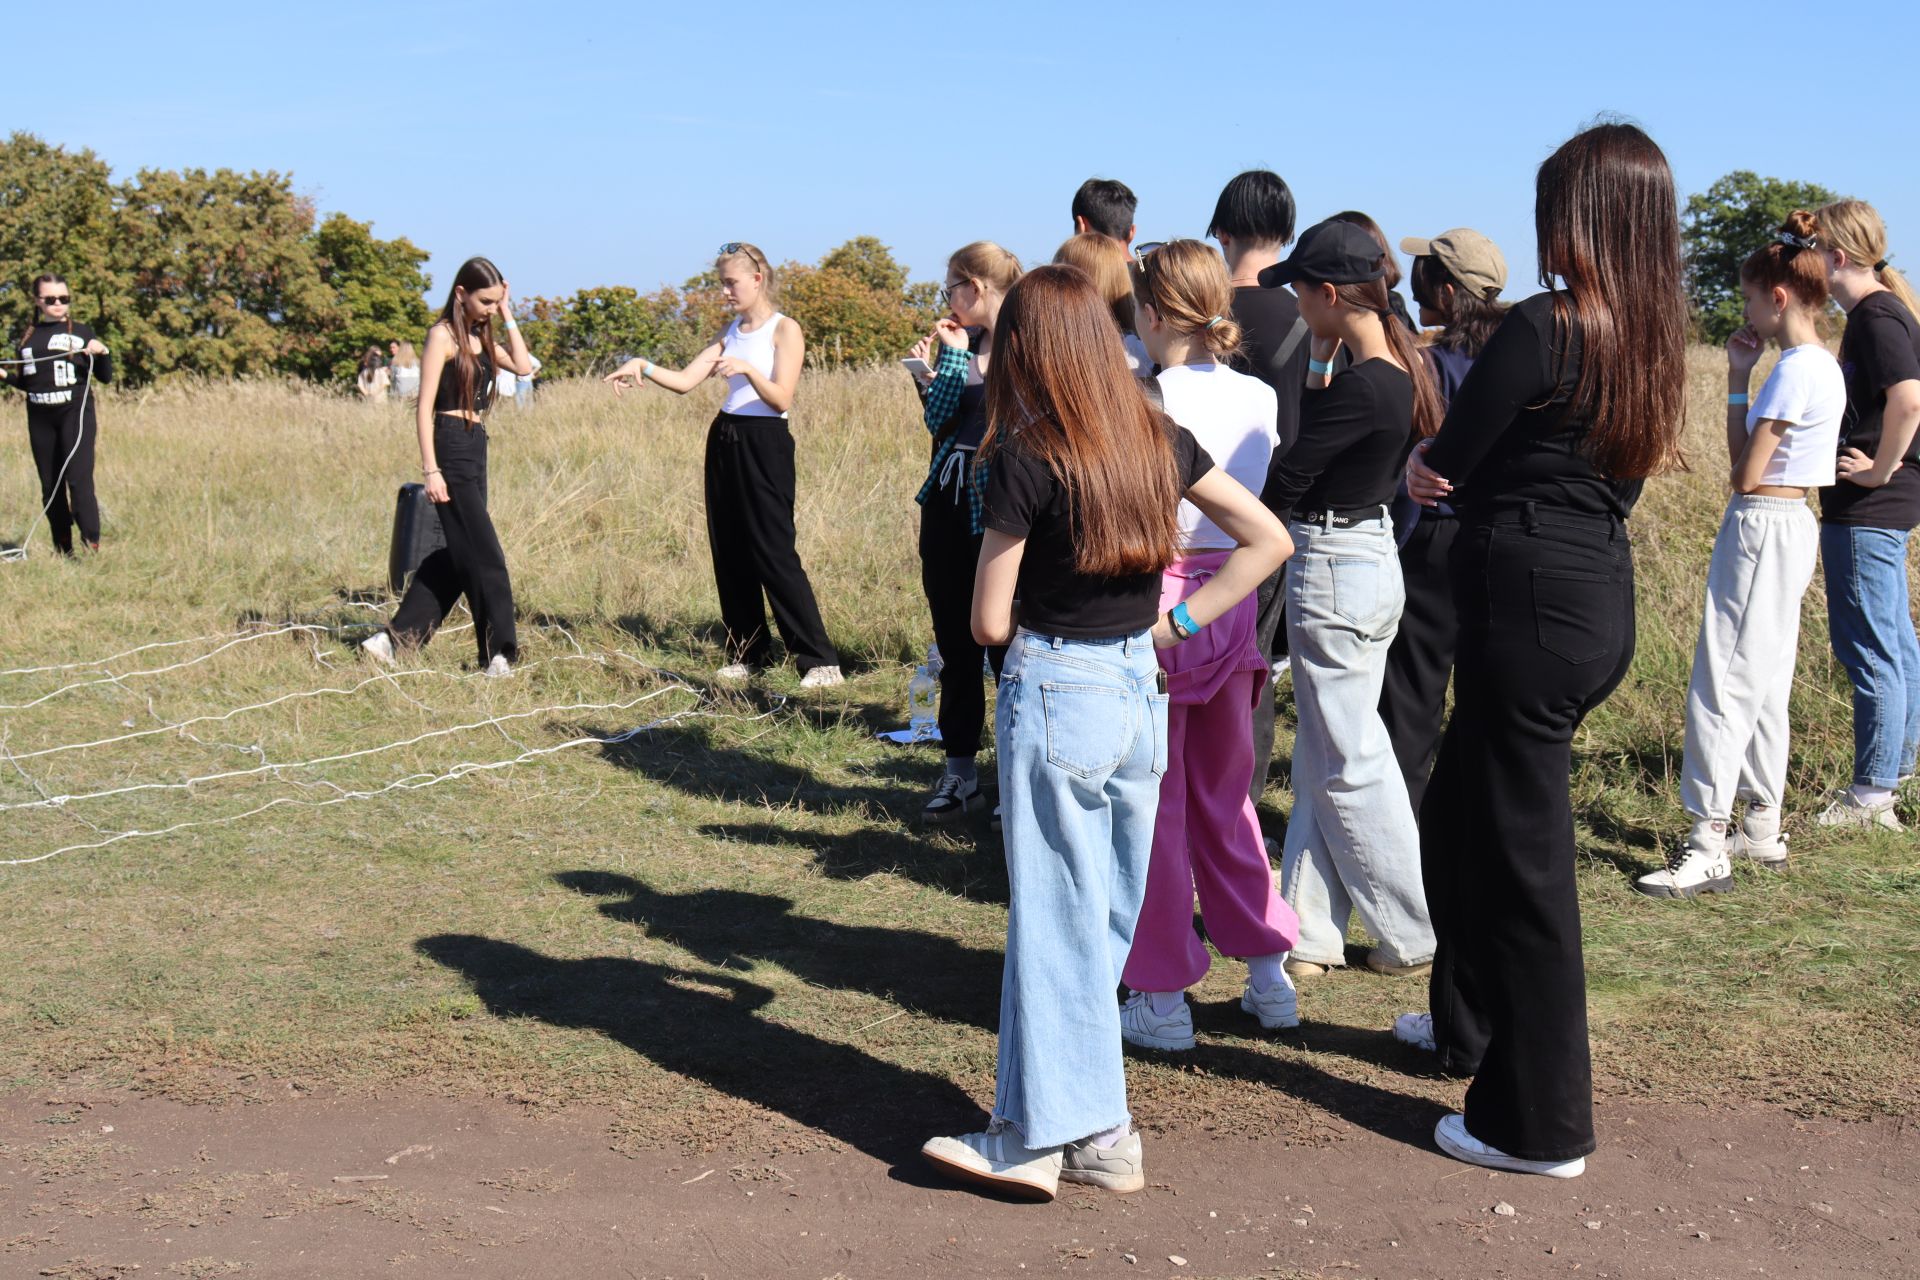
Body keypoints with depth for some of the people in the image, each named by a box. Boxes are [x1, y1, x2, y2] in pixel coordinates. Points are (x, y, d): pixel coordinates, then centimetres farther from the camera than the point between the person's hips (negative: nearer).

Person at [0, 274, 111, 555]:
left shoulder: (80, 332, 4)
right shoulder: (28, 336, 13)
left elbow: (105, 377, 3)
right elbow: (25, 382, 19)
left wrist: (103, 353, -15)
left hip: (76, 413, -4)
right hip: (40, 418, 4)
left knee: (78, 479, -16)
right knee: (50, 486, 6)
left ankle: (92, 546, -18)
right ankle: (62, 550, 16)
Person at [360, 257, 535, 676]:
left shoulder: (482, 337, 16)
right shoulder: (443, 335, -9)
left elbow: (523, 365, 7)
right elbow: (425, 406, -13)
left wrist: (508, 318, 6)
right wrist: (430, 469, -18)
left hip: (476, 450, 9)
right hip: (451, 449, -9)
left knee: (457, 555, 11)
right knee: (484, 557, -7)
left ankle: (393, 638, 16)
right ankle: (497, 655, -1)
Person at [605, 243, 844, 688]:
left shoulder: (784, 329, -7)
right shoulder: (731, 331, 14)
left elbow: (781, 398, -15)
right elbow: (685, 381, 8)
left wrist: (747, 369, -30)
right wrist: (643, 367, -7)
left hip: (765, 443, -7)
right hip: (725, 440, 7)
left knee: (773, 553, -11)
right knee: (730, 552, 8)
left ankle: (819, 659, -8)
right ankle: (747, 653, 17)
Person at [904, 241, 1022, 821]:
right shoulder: (961, 343, 11)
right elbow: (939, 421, 3)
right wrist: (942, 360, -2)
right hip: (947, 506, 7)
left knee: (1004, 644, -1)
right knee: (955, 645, 11)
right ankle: (960, 772, 21)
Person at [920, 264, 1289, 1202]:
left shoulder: (1026, 459, -14)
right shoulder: (1160, 441, 3)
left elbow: (989, 623, -13)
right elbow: (1268, 539, 7)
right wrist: (1179, 620, 6)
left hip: (1055, 696, -6)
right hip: (1140, 694, 6)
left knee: (1056, 921, 1)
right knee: (1109, 916, 12)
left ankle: (1041, 1137, 10)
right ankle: (1090, 1129, 21)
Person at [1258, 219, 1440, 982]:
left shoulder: (1361, 386, -22)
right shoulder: (1399, 368, 6)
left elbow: (1285, 482, -18)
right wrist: (1320, 365, 6)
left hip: (1334, 570, -10)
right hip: (1371, 555, 10)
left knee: (1349, 764, 2)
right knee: (1320, 760, 14)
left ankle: (1416, 938, 14)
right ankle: (1311, 933, 22)